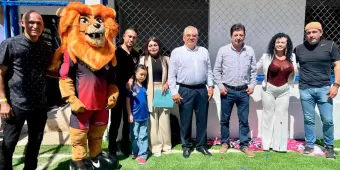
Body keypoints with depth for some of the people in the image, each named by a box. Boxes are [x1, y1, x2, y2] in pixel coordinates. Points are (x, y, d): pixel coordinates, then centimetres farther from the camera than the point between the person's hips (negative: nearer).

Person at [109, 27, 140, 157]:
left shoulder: (136, 55, 11)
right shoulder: (115, 52, -6)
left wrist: (132, 80, 1)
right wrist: (125, 84, -11)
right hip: (118, 92, -5)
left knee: (128, 121, 11)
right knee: (115, 121, 1)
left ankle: (125, 146, 24)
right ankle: (112, 149, 12)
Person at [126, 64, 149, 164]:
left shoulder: (145, 87, 4)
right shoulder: (131, 86, -8)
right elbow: (128, 101, -7)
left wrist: (148, 112, 4)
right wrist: (130, 114, -10)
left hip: (144, 115, 4)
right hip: (135, 116, -3)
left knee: (143, 136, 8)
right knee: (135, 136, 11)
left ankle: (143, 155, 14)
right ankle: (135, 153, 25)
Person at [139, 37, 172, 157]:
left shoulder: (165, 59, 10)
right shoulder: (143, 59, 5)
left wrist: (167, 83, -7)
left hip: (163, 91, 2)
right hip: (150, 93, -1)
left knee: (164, 119, 4)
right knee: (152, 120, 1)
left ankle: (166, 145, 17)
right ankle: (155, 147, 11)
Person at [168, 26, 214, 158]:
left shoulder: (204, 51, 10)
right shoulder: (177, 52, -1)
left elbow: (209, 71, 12)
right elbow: (171, 74, -3)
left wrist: (210, 86, 3)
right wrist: (174, 92, -9)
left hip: (202, 90, 3)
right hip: (185, 91, -3)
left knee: (202, 119, 10)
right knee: (185, 120, 6)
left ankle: (201, 145, 25)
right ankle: (186, 146, 22)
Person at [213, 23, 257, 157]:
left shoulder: (250, 51, 2)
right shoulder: (223, 50, -4)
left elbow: (254, 70, 9)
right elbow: (217, 70, 0)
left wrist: (252, 85, 1)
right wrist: (220, 86, -6)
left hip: (243, 91, 2)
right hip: (227, 90, -1)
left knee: (244, 120, 8)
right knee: (225, 119, 9)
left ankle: (244, 145, 21)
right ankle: (225, 143, 25)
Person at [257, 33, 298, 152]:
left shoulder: (291, 57, 1)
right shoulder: (267, 56, -7)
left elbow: (295, 71, 14)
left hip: (284, 91, 3)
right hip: (268, 89, -2)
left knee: (281, 116, 7)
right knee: (268, 115, 7)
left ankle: (279, 145, 16)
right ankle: (267, 144, 17)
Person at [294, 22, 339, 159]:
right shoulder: (299, 48, 6)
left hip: (324, 88, -1)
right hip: (305, 89, 1)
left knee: (327, 120, 2)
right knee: (308, 119, 8)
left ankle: (329, 146, 20)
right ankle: (309, 145, 21)